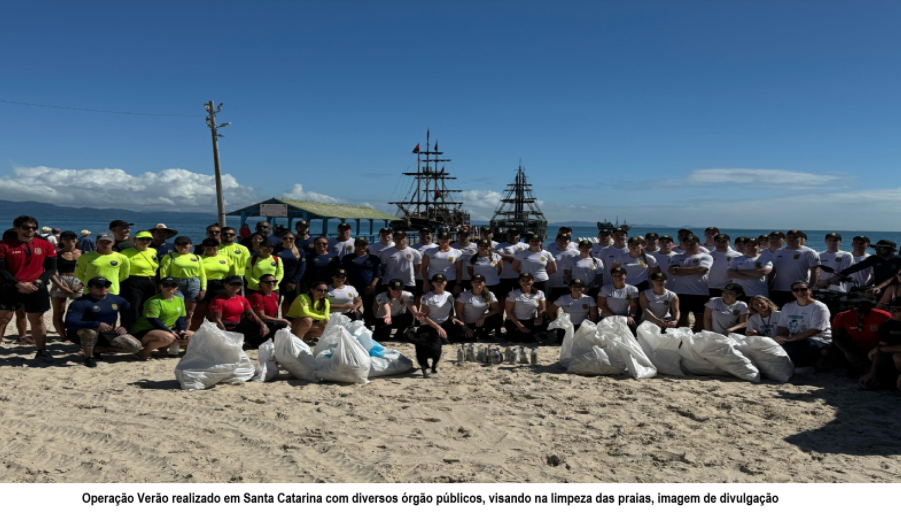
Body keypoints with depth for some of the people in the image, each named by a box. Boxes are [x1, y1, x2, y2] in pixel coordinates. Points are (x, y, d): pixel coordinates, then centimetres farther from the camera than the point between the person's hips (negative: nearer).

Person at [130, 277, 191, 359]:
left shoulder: (180, 300, 9)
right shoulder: (154, 301, -16)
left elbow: (181, 318, 12)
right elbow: (153, 320, -23)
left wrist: (182, 330, -7)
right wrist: (170, 332, -27)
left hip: (167, 330, 9)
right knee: (168, 337, -39)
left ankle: (163, 347, 8)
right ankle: (144, 351, -14)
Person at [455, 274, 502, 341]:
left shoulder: (490, 295, -3)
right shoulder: (464, 295, -11)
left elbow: (497, 310, -9)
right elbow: (459, 312, -9)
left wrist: (484, 316, -24)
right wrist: (466, 328, -11)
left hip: (482, 322, 2)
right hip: (468, 324, -2)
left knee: (498, 318, -24)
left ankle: (484, 334, 3)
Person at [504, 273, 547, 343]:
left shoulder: (539, 293, 1)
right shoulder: (513, 294, -9)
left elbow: (543, 309, 1)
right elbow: (509, 311, -8)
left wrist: (540, 317, -24)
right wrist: (519, 325, -18)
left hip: (531, 321, 3)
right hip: (515, 322, -3)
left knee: (545, 323, -27)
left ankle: (524, 334, -9)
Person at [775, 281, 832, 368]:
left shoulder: (819, 307, -6)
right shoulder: (787, 307, 14)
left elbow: (816, 330, -17)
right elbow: (782, 327, 8)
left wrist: (792, 338, -24)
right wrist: (779, 337, -17)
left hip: (818, 341, -6)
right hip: (796, 341, 6)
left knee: (785, 347, -31)